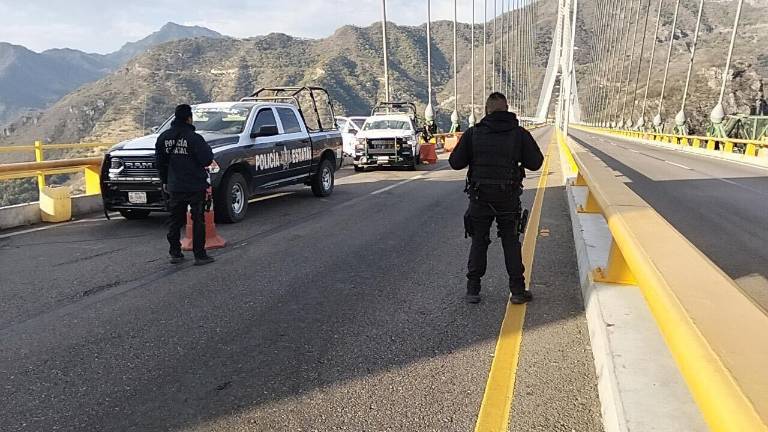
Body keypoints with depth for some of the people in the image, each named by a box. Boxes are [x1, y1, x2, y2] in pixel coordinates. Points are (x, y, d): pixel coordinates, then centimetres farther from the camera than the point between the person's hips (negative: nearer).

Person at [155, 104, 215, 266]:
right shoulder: (194, 138, -15)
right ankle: (200, 255, 4)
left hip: (174, 187, 5)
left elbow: (159, 162, 11)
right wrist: (206, 148, 6)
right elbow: (207, 160, -14)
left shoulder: (163, 137, 5)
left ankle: (175, 253, 18)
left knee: (175, 220, 13)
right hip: (196, 187, -5)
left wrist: (165, 181, 20)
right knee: (198, 221, 2)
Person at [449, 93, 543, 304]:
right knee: (511, 243, 11)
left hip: (480, 197, 0)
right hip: (508, 199, 0)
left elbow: (455, 162, -3)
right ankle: (517, 291, 12)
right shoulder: (519, 133, -3)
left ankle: (473, 290, 12)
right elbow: (535, 163, 0)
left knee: (478, 242, 10)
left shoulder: (473, 133, -4)